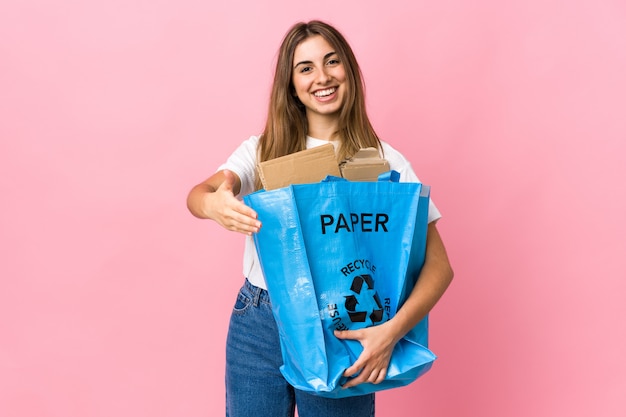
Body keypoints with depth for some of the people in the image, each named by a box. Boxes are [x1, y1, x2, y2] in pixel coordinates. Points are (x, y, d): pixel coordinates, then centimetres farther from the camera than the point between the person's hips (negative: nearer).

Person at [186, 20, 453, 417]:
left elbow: (438, 264, -8)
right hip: (258, 326, 2)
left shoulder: (385, 161, -5)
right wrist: (214, 204, -39)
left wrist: (392, 330, -23)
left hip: (342, 333, -1)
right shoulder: (262, 150, 2)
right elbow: (199, 192, -15)